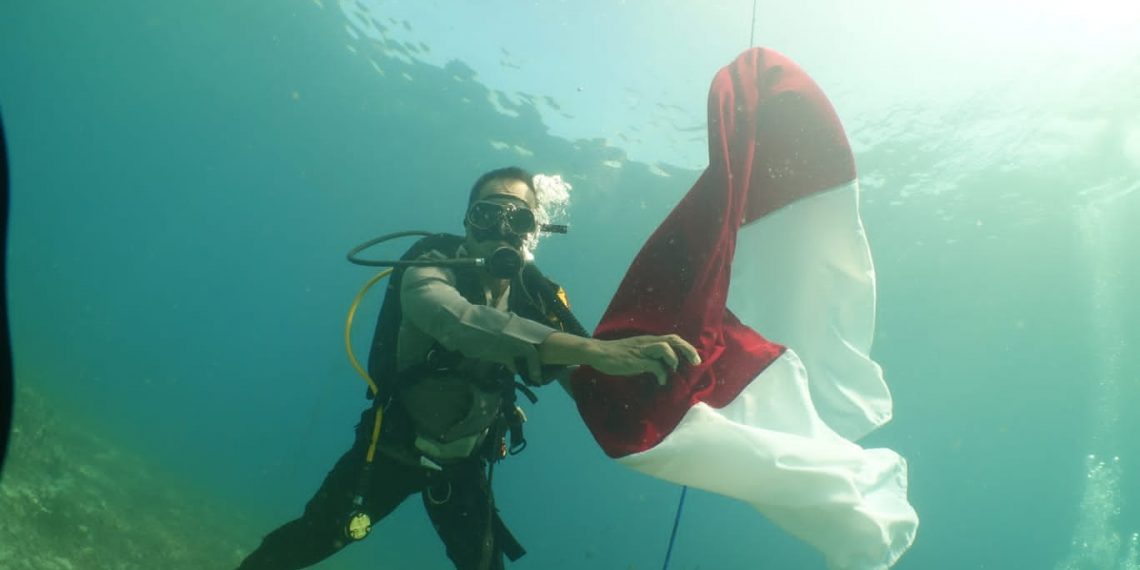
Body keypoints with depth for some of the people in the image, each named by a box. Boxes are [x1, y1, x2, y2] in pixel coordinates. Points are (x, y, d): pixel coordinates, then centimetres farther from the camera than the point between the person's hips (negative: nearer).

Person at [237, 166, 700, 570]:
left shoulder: (535, 297, -11)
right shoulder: (431, 267, -24)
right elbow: (456, 320, -48)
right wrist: (594, 349, -60)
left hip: (464, 463, 3)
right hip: (393, 446, -3)